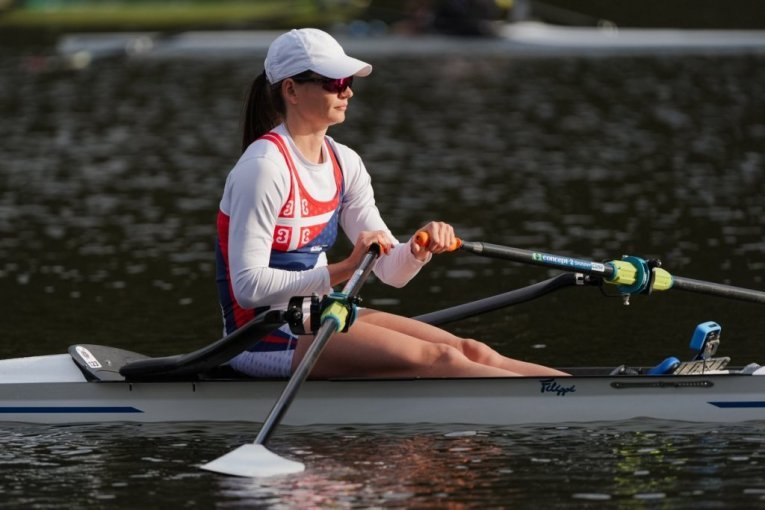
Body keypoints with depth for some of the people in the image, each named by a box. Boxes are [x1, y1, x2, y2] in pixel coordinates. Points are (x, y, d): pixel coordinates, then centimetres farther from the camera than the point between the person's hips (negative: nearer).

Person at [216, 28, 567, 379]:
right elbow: (248, 287, -21)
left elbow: (391, 270, 8)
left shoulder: (343, 163, 10)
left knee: (472, 352, -8)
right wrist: (344, 270, -24)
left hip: (319, 320, 9)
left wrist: (419, 251, -14)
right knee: (438, 359, -22)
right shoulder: (264, 167, -16)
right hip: (266, 341, -9)